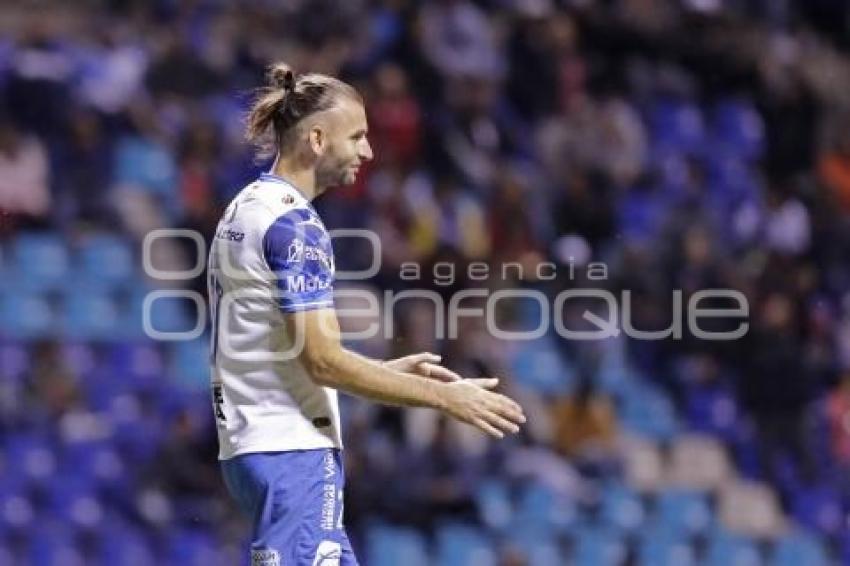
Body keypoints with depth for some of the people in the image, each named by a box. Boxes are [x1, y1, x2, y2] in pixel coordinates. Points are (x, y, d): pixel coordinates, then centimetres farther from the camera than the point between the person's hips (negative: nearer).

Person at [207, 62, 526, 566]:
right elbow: (323, 361, -20)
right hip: (292, 450, -10)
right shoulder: (293, 224, -15)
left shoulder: (247, 210, 16)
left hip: (251, 444, 10)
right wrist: (445, 396, -17)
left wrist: (389, 369, 20)